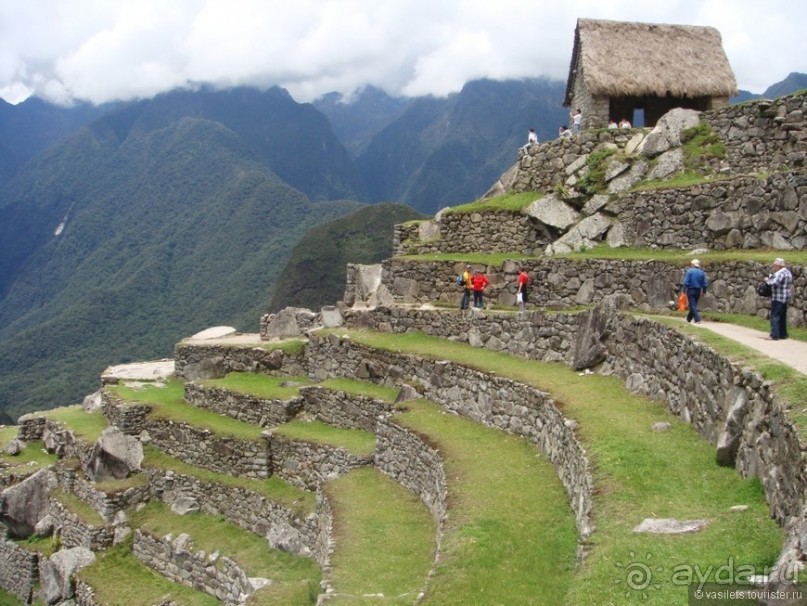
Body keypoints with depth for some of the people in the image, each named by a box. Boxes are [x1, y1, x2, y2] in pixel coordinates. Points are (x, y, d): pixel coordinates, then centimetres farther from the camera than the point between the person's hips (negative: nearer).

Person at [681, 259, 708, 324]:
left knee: (692, 305, -5)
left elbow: (686, 282, -13)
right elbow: (705, 283, 7)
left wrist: (684, 290, -8)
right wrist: (704, 291, 16)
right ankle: (688, 319, 31)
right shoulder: (702, 272, 6)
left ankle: (697, 319, -17)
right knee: (694, 305, 17)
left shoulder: (689, 271, -8)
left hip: (691, 290, -5)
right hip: (698, 291, 5)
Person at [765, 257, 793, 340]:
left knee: (775, 316, -8)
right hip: (785, 298, 10)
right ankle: (782, 334, 21)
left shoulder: (780, 273, -18)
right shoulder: (787, 272, 15)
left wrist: (768, 280, -10)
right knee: (782, 317, 16)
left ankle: (774, 335, -10)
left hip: (778, 298, -10)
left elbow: (774, 283, -31)